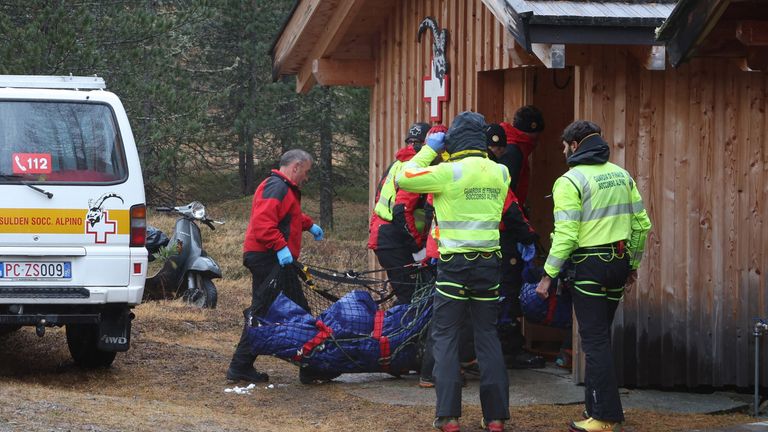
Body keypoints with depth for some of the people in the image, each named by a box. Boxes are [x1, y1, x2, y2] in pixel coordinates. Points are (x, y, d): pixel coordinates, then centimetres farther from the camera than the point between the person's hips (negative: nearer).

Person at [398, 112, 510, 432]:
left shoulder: (450, 172, -12)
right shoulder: (500, 173, 3)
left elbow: (403, 179, -6)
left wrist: (428, 150, 5)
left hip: (455, 264, -4)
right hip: (489, 263, 4)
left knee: (445, 337, 2)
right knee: (488, 337, 10)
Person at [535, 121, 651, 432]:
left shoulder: (571, 181, -11)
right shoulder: (621, 175, 10)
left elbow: (565, 234, -17)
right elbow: (641, 224, 12)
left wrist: (548, 275, -12)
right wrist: (633, 264, 22)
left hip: (589, 266, -7)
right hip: (619, 264, 7)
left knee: (595, 340, -4)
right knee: (599, 338, 16)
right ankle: (596, 406, 20)